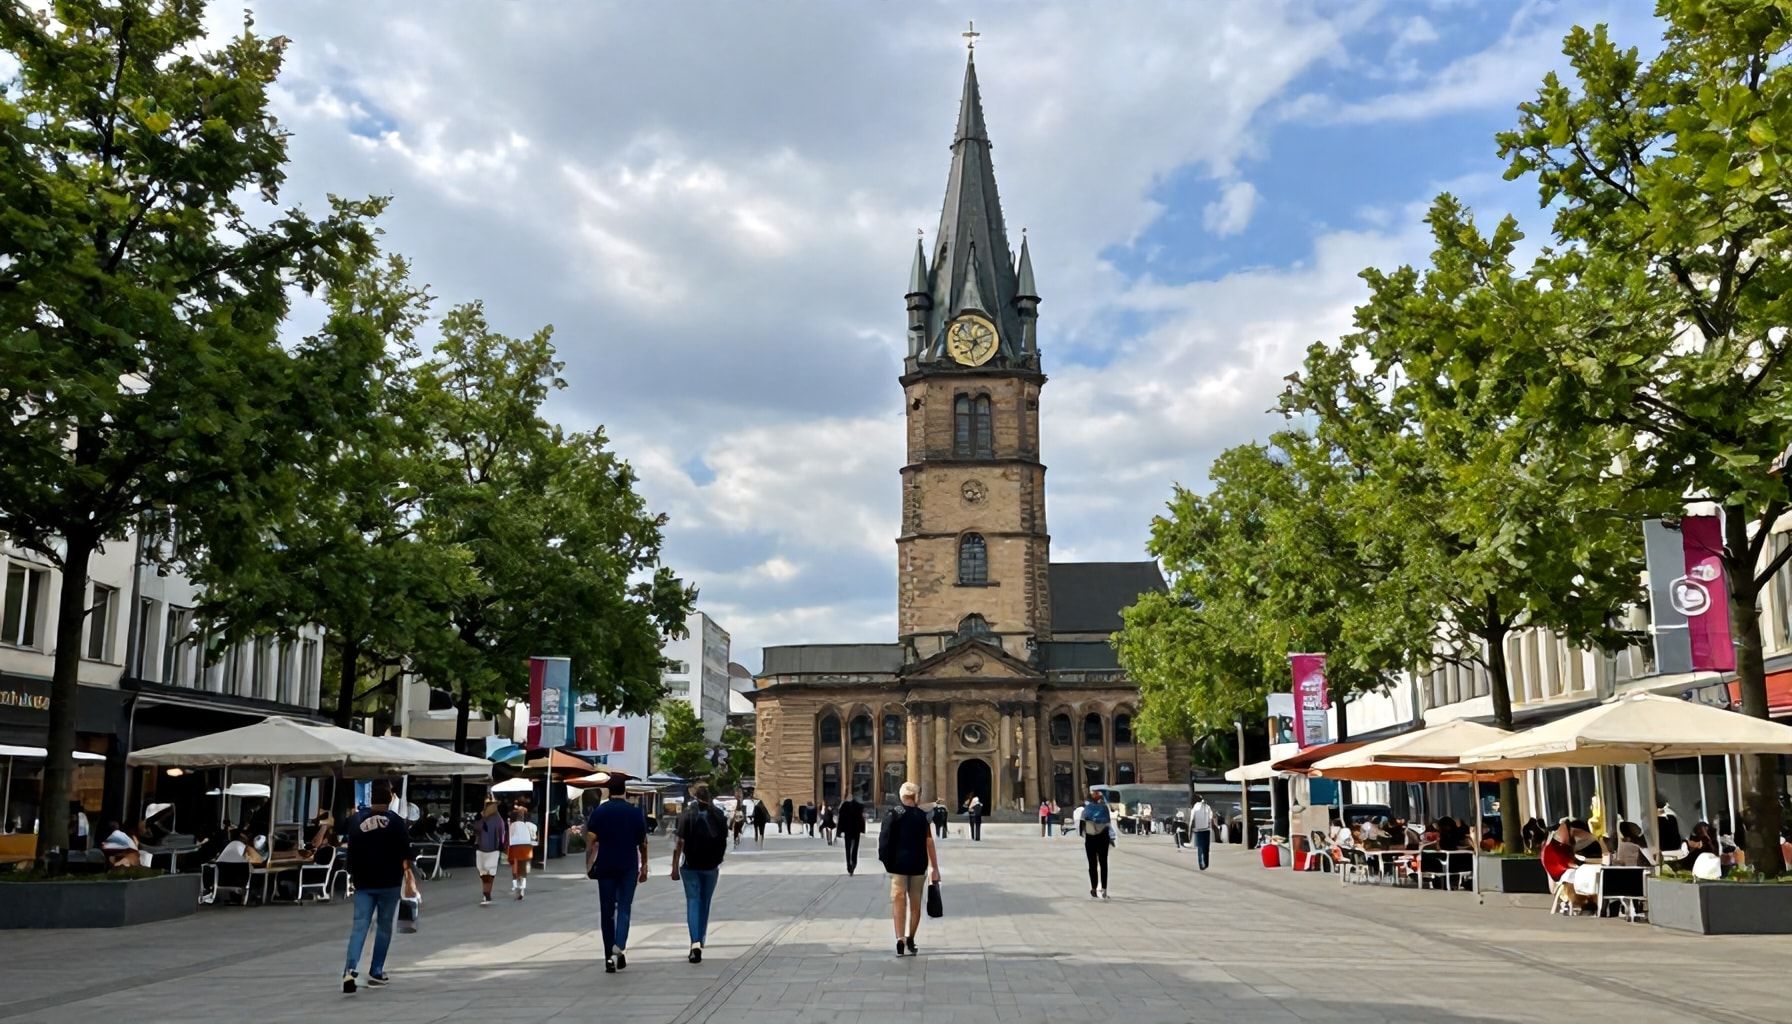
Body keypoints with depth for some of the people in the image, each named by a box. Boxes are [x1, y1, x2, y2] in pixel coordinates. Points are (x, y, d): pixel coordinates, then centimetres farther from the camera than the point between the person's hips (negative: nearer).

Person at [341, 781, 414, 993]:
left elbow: (351, 851, 7)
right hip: (389, 883, -2)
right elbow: (405, 853, -3)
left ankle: (350, 969, -22)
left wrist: (353, 876, 19)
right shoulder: (396, 821, -6)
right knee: (384, 927, 11)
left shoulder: (357, 820, 2)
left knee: (359, 926, -2)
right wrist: (408, 875, 9)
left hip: (363, 883, 2)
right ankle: (376, 973, 13)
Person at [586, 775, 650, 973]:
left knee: (607, 911, 7)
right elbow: (642, 843, 5)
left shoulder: (598, 812, 1)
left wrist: (588, 865, 3)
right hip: (629, 867, -1)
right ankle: (619, 946, -18)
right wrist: (644, 867, 13)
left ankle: (609, 956, 7)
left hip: (605, 866, 1)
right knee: (624, 908, 4)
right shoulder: (635, 812, 1)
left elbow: (590, 841, -4)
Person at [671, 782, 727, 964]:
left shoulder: (686, 814, -7)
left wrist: (675, 867, -6)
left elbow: (680, 843, -10)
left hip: (690, 865, -2)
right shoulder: (717, 815, 1)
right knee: (705, 903, 15)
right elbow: (724, 842, 6)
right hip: (711, 867, 2)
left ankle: (695, 943, -17)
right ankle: (699, 942, 24)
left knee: (693, 901, -1)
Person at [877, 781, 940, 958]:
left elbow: (884, 839, -8)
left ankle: (900, 939, -16)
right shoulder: (922, 816, 1)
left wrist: (885, 861, 1)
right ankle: (910, 941, 18)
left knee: (899, 900, -2)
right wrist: (935, 868, 2)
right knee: (915, 902, 13)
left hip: (898, 863, -1)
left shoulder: (892, 814, -2)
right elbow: (929, 843, -1)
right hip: (918, 864, 1)